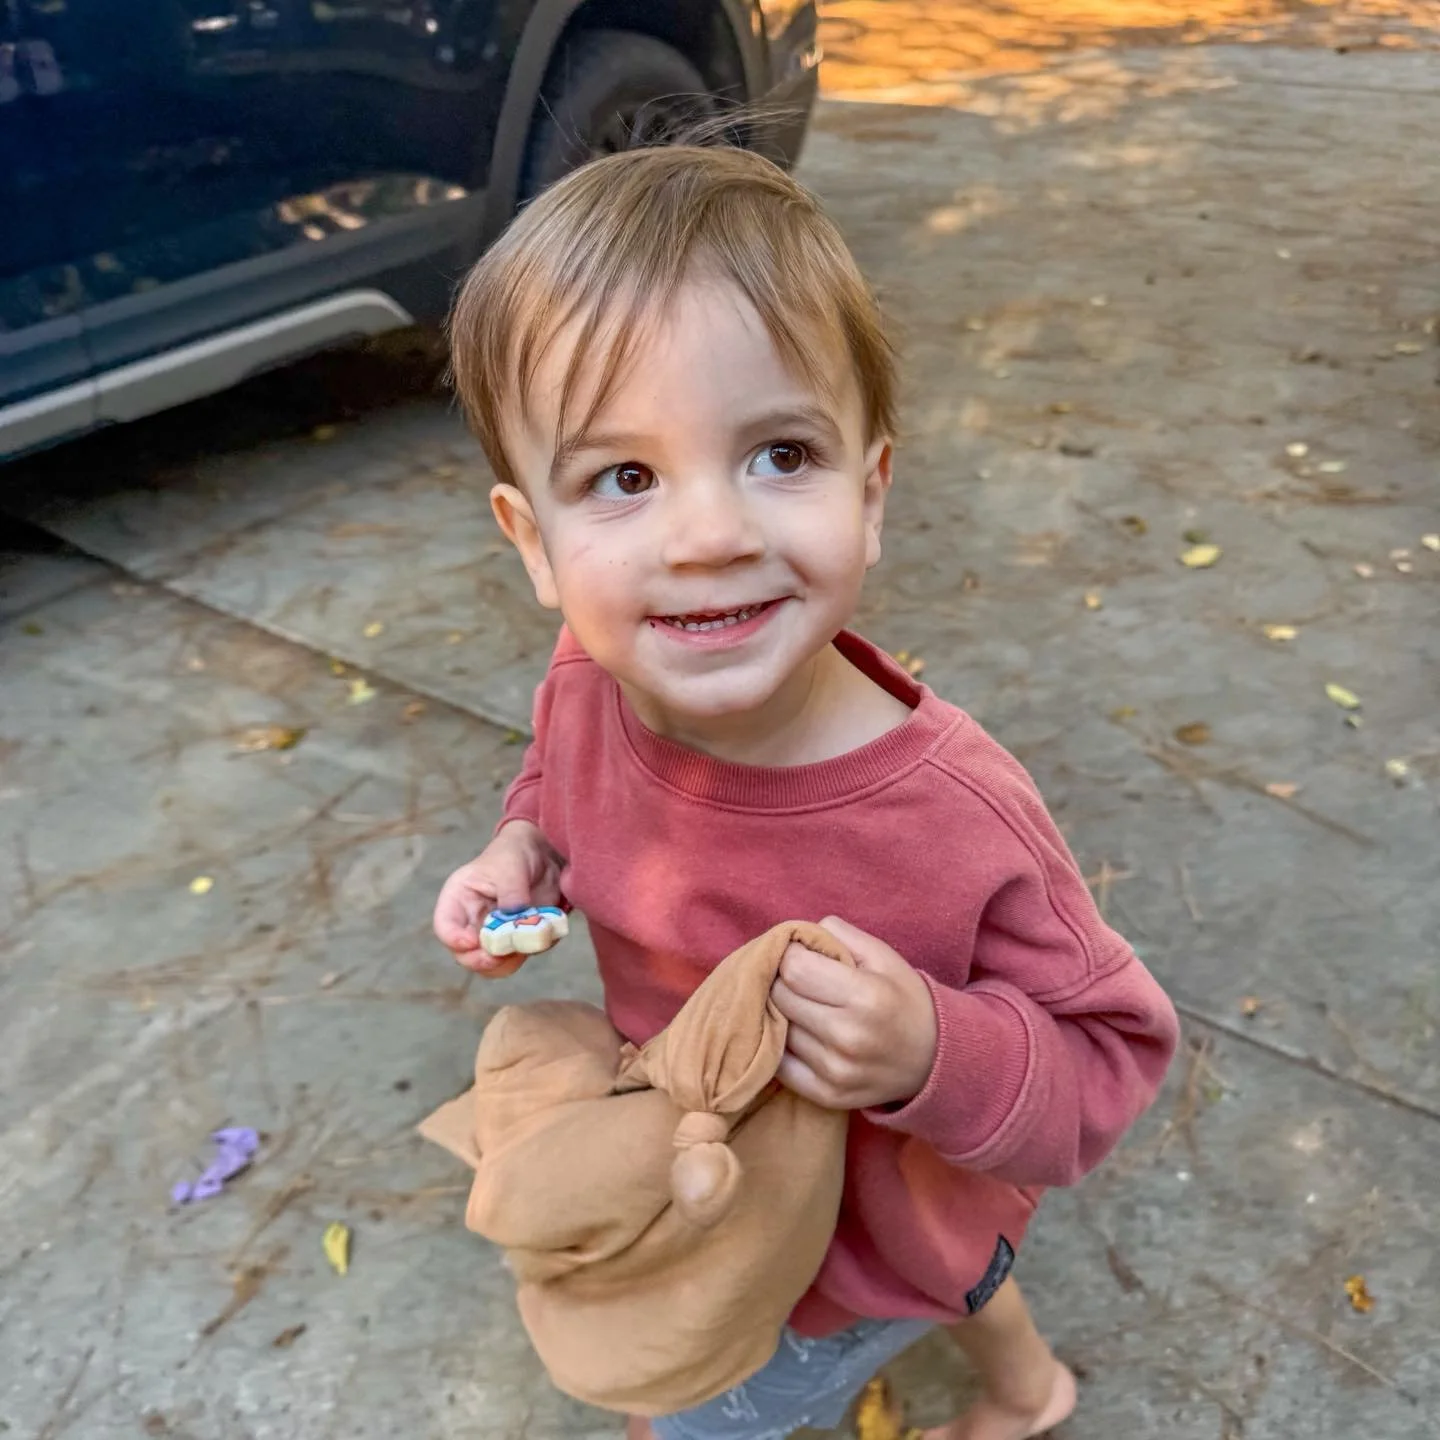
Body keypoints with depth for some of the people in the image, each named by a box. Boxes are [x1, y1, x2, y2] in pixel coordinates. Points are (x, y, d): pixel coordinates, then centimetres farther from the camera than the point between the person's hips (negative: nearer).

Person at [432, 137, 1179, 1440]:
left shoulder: (957, 823, -41)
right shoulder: (588, 686, -25)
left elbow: (1113, 1052, -26)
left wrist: (937, 1054, -43)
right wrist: (521, 855, -19)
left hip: (861, 1264, -5)